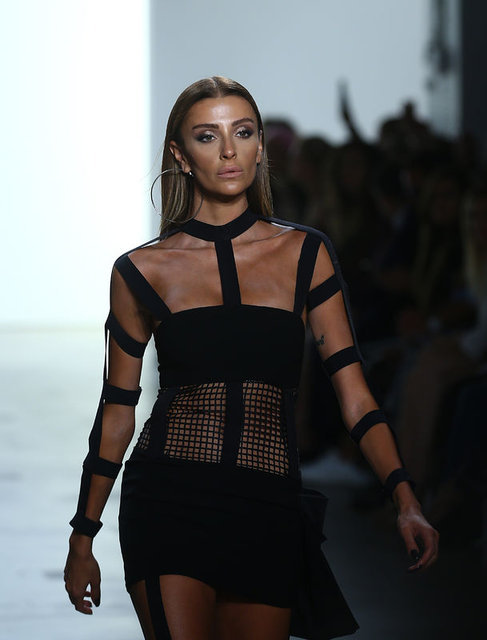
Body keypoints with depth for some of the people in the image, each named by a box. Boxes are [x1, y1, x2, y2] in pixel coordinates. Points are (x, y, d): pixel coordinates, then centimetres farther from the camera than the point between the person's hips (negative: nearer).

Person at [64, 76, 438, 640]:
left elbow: (353, 394, 2)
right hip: (169, 503, -1)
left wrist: (404, 500, -11)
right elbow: (116, 413, 11)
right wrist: (83, 538, 12)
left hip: (269, 510, 2)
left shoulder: (304, 254, 8)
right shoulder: (143, 271, 5)